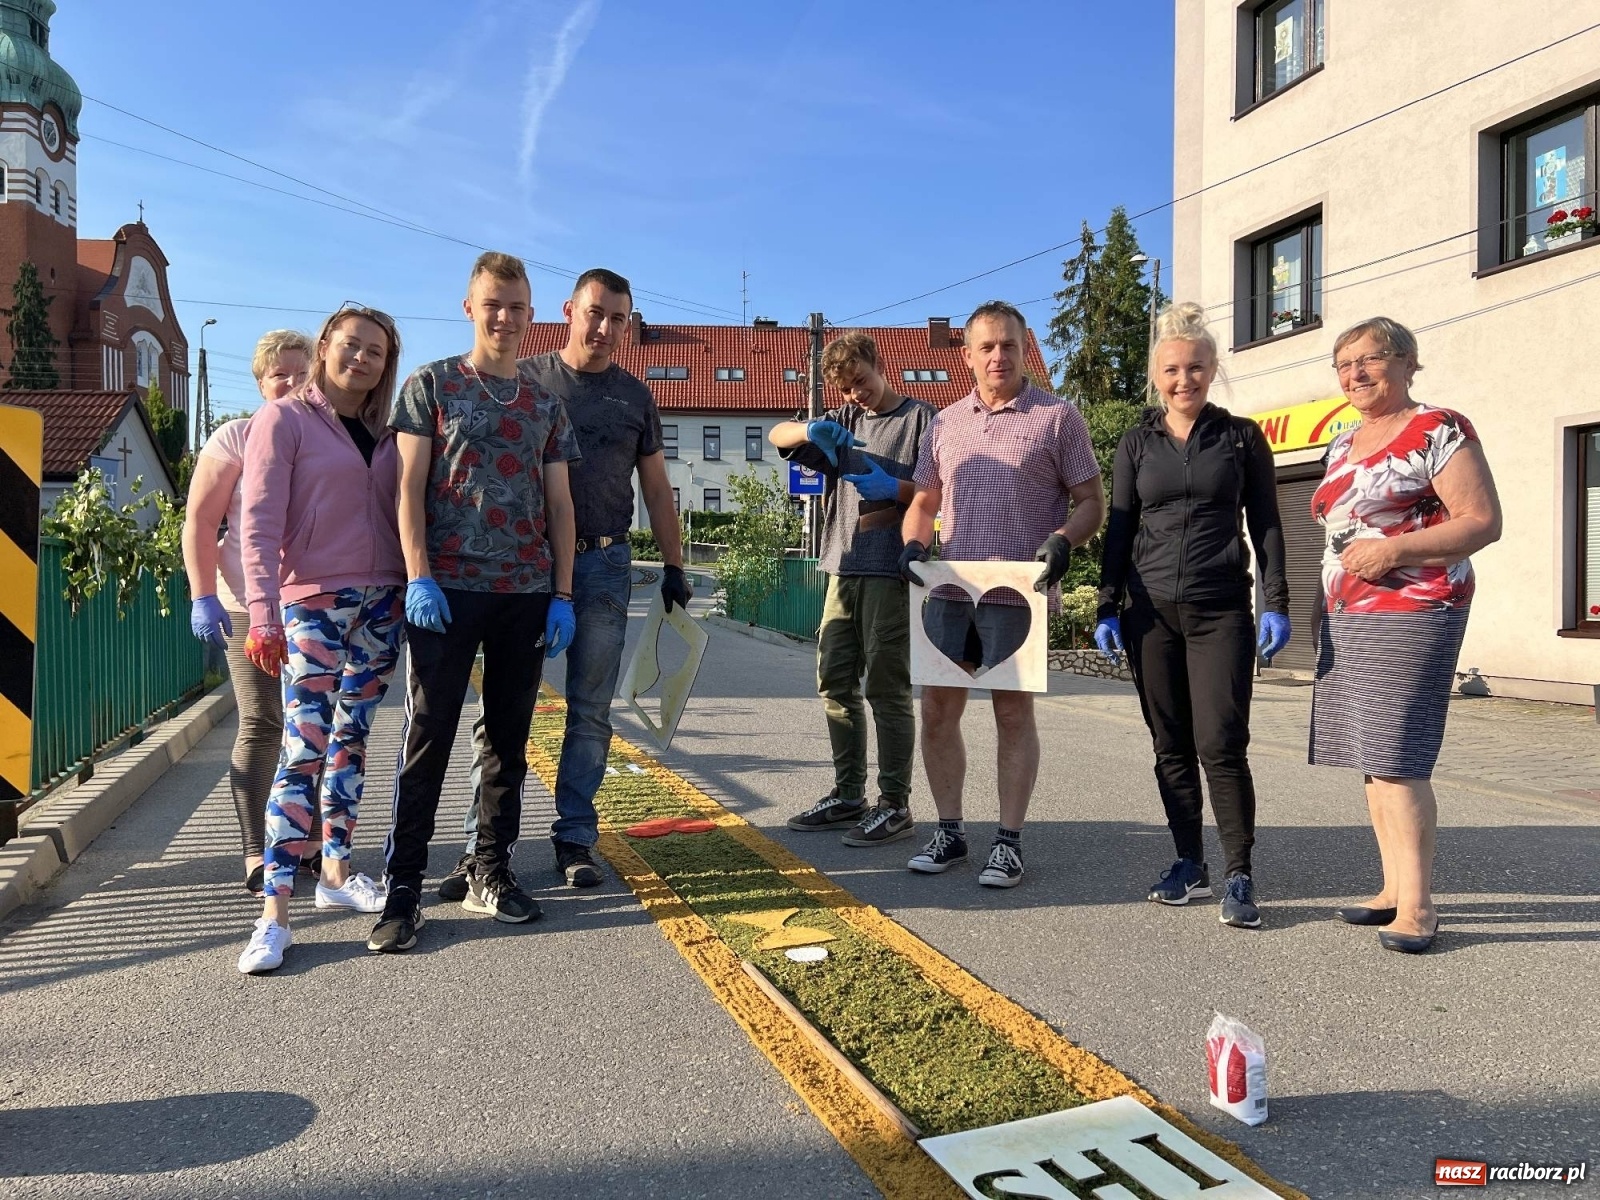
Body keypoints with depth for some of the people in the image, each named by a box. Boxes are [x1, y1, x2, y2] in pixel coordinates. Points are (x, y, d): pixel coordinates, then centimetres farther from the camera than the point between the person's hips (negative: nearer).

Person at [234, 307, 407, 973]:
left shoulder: (384, 432, 14)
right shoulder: (283, 419, -2)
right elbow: (259, 523, -9)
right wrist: (263, 614, -17)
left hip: (380, 604, 5)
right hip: (313, 603, -5)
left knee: (351, 741, 11)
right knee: (304, 749, -10)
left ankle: (336, 873, 21)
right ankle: (274, 913, -7)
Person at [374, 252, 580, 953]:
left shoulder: (546, 404, 14)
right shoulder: (431, 385, 5)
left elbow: (559, 505, 12)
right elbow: (409, 488, -1)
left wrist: (562, 594, 4)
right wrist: (419, 578, -12)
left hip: (527, 593, 3)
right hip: (448, 587, -3)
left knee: (509, 738, 8)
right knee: (427, 736, -3)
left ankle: (490, 872, 19)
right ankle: (404, 886, 4)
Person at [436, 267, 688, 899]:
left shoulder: (635, 397, 13)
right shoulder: (524, 380, 5)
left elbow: (657, 488, 16)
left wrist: (673, 565, 9)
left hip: (605, 565, 2)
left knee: (590, 710, 5)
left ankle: (575, 838, 15)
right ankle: (483, 843, 6)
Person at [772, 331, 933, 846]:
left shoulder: (919, 417, 2)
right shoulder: (843, 419, 18)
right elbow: (777, 436, 10)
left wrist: (894, 488, -18)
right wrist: (809, 430, -11)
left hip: (890, 572, -6)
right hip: (843, 569, 6)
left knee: (886, 688, -4)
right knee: (835, 684, 9)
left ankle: (895, 805, 6)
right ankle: (848, 795, 21)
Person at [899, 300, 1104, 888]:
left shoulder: (1057, 416, 2)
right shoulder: (944, 424, 15)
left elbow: (1091, 502, 2)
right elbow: (923, 502, 20)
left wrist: (1062, 541, -18)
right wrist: (913, 543, -1)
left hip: (1017, 595, -4)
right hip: (949, 592, 5)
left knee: (1013, 713, 2)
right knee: (937, 710, 6)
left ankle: (1009, 841, 13)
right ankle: (949, 832, 20)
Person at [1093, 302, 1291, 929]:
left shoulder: (1242, 437, 6)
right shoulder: (1136, 443, 9)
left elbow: (1266, 525, 5)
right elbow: (1119, 530, 9)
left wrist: (1276, 605, -3)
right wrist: (1107, 609, 3)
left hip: (1221, 612, -2)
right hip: (1151, 613, 2)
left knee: (1220, 745, -9)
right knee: (1171, 747, 6)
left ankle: (1239, 877, 2)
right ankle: (1189, 864, 18)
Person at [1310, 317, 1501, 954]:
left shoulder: (1438, 431, -6)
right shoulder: (1343, 445, 18)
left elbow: (1484, 520, -12)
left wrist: (1394, 549, -21)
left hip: (1411, 614, -8)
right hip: (1346, 617, 8)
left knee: (1396, 758, -10)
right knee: (1371, 757, 9)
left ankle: (1418, 905, -1)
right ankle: (1393, 888, 18)